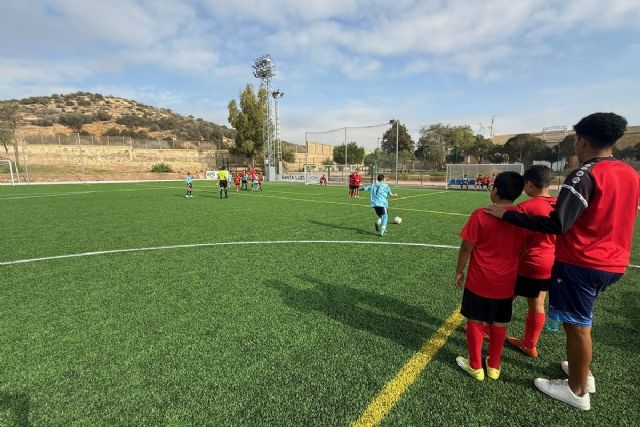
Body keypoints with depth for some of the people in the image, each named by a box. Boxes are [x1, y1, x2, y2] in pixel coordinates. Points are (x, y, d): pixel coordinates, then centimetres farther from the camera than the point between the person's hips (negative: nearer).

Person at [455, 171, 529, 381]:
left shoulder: (481, 215, -17)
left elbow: (466, 247, -14)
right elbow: (523, 250, 7)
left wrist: (459, 271, -1)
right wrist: (514, 274, 21)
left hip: (479, 281, -4)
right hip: (506, 282, 5)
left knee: (475, 321, 11)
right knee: (499, 323, 17)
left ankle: (475, 366, 22)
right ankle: (494, 366, 31)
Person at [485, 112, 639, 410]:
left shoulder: (585, 174, -20)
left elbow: (557, 224, -27)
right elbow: (611, 217, 19)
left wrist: (507, 215, -24)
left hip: (581, 263, -8)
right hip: (613, 263, 9)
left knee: (577, 326, 7)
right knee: (581, 321, 25)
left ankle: (577, 391, 24)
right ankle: (583, 373, 42)